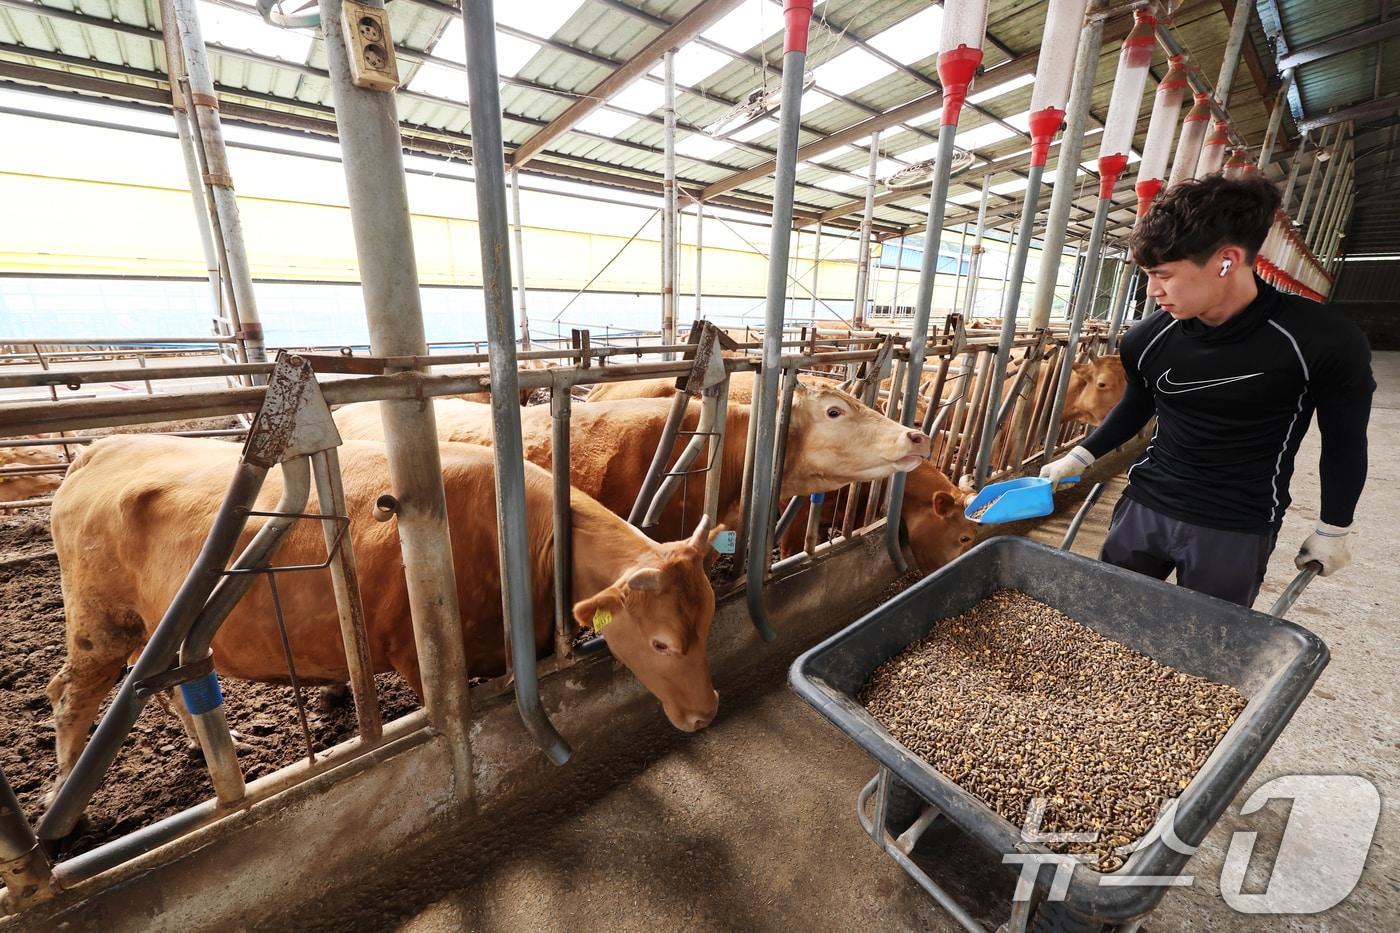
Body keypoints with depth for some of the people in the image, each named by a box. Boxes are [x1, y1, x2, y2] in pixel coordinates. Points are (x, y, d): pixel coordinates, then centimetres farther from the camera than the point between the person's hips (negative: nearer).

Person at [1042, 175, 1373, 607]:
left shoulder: (1324, 342, -14)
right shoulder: (1146, 339, -7)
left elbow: (1344, 440, 1)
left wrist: (1333, 529, 8)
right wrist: (1079, 458, 5)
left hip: (1237, 531, -2)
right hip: (1143, 506, 3)